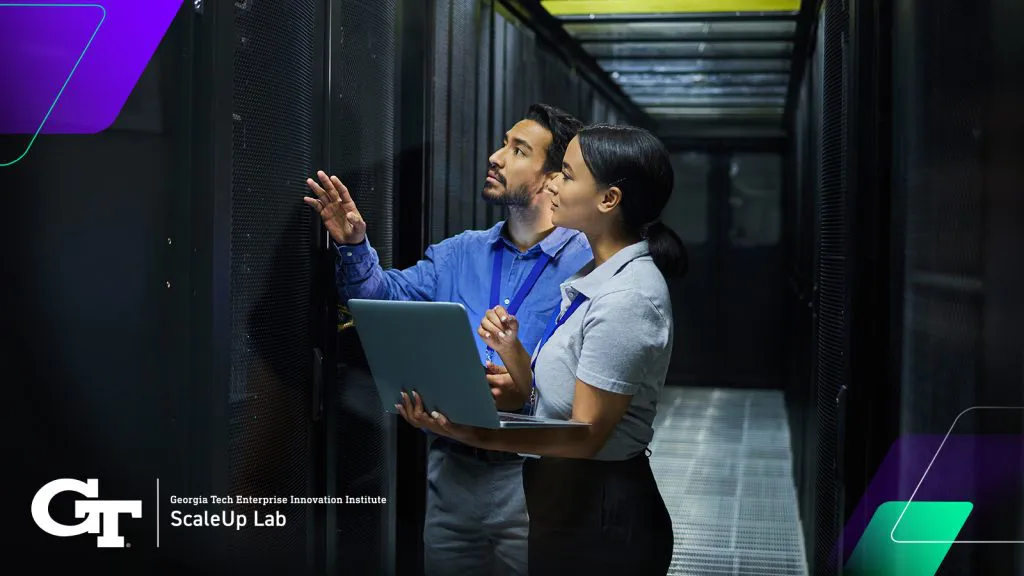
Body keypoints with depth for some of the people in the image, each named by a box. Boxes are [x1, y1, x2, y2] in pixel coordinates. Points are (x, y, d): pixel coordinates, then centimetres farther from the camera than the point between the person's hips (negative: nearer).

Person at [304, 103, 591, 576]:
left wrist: (529, 397, -29)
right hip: (450, 470, 5)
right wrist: (353, 246, -10)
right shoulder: (460, 254, 13)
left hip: (530, 478, -5)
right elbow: (388, 294, 7)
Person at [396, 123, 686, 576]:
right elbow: (546, 398, 9)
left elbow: (585, 434, -21)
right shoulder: (594, 277, 8)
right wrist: (511, 351, -8)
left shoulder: (628, 299, -20)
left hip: (599, 520, -9)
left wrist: (472, 435, -29)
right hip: (564, 504, 9)